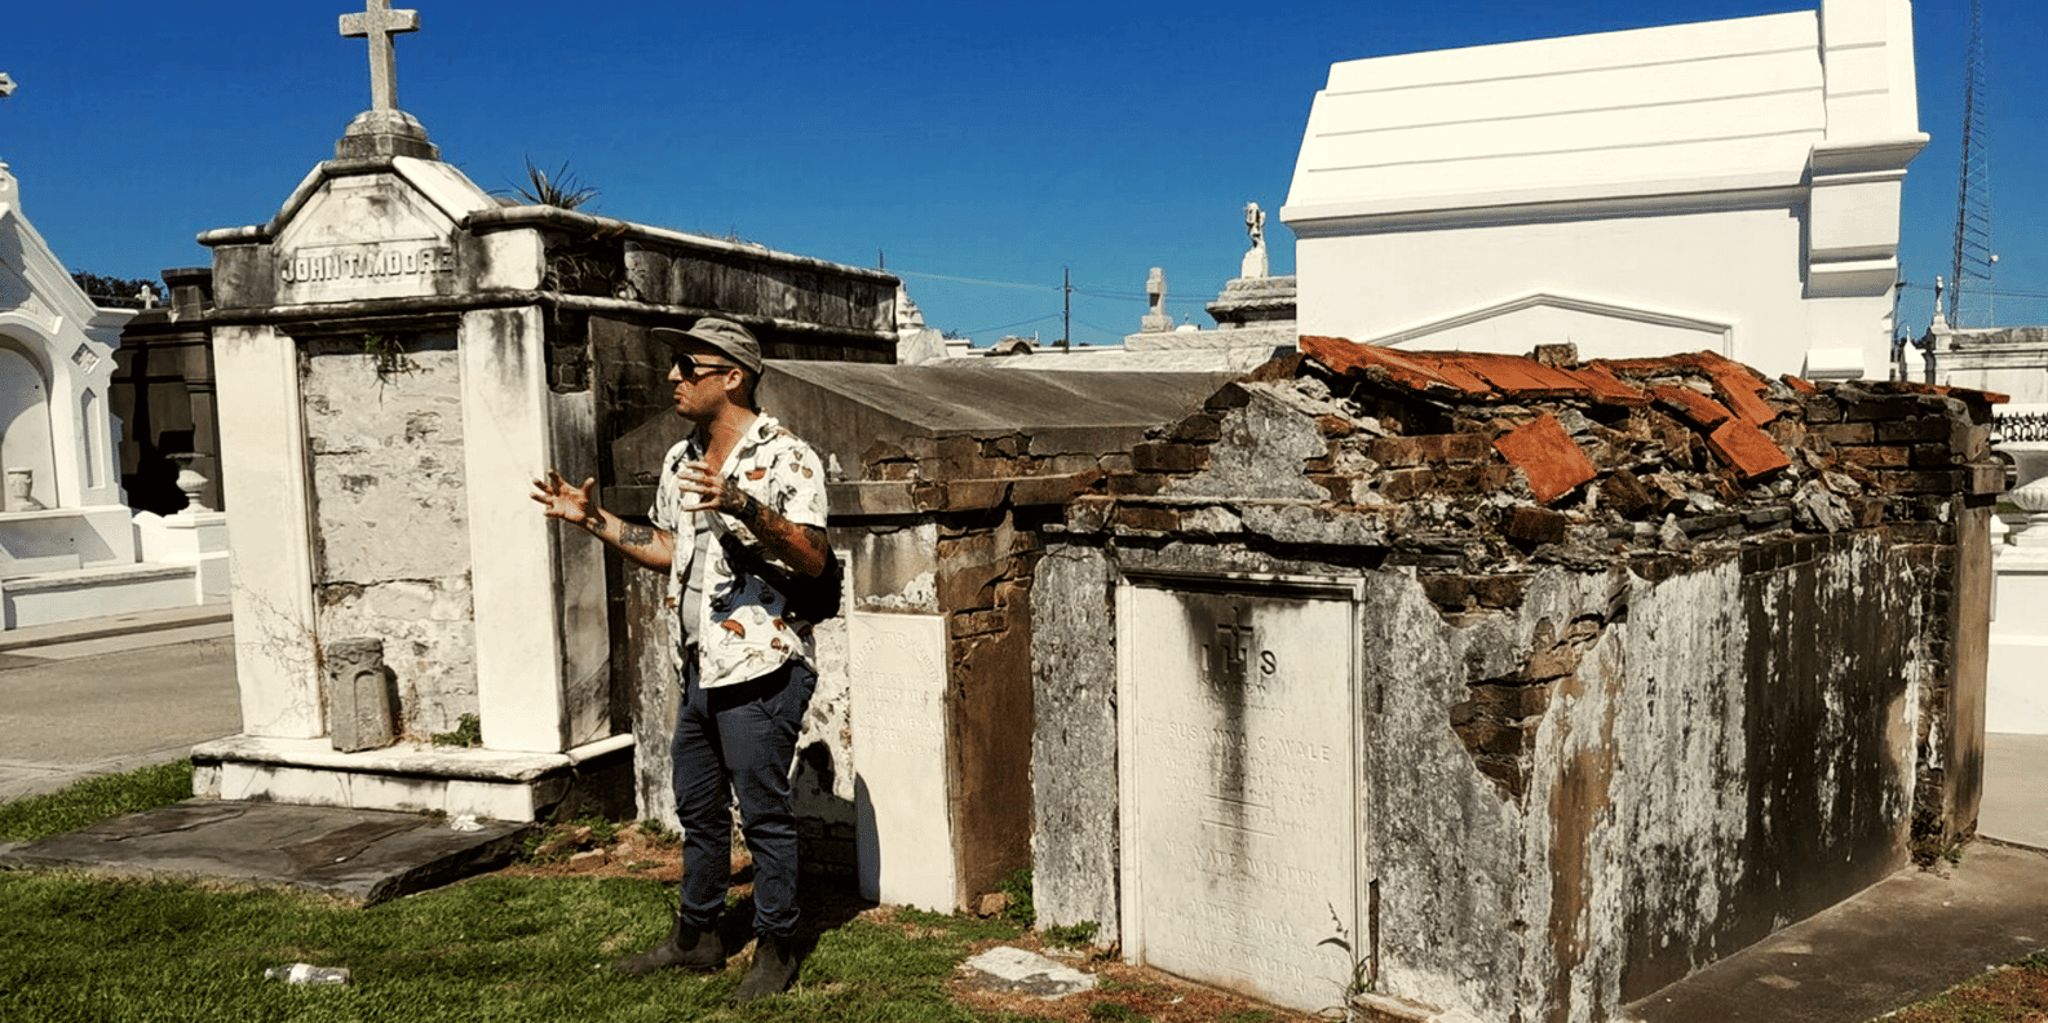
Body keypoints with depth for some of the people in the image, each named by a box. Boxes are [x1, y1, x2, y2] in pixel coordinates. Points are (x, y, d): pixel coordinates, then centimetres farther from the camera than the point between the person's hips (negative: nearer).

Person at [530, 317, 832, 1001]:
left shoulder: (785, 458, -13)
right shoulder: (680, 461, 12)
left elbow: (813, 560, -23)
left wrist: (743, 508, -33)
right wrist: (593, 520, 17)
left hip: (761, 670, -8)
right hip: (700, 670, 8)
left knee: (764, 813, 1)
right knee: (698, 810, 18)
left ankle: (776, 949, 16)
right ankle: (696, 937, 33)